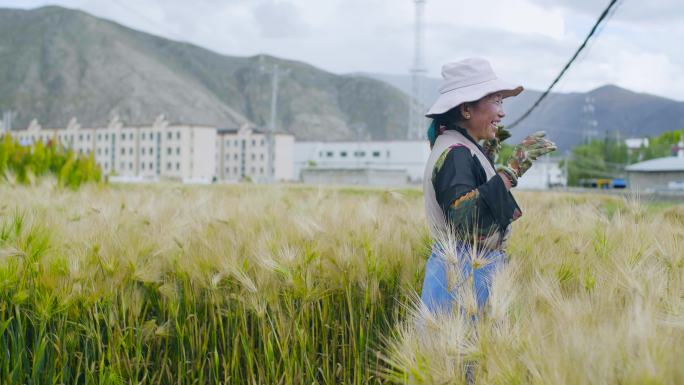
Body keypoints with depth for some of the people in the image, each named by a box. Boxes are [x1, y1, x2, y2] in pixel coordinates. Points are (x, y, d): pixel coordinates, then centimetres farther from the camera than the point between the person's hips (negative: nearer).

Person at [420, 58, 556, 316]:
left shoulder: (460, 149, 12)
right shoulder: (455, 154, -18)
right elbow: (465, 220, -31)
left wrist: (489, 151, 21)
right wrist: (513, 169, -30)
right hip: (463, 278, -10)